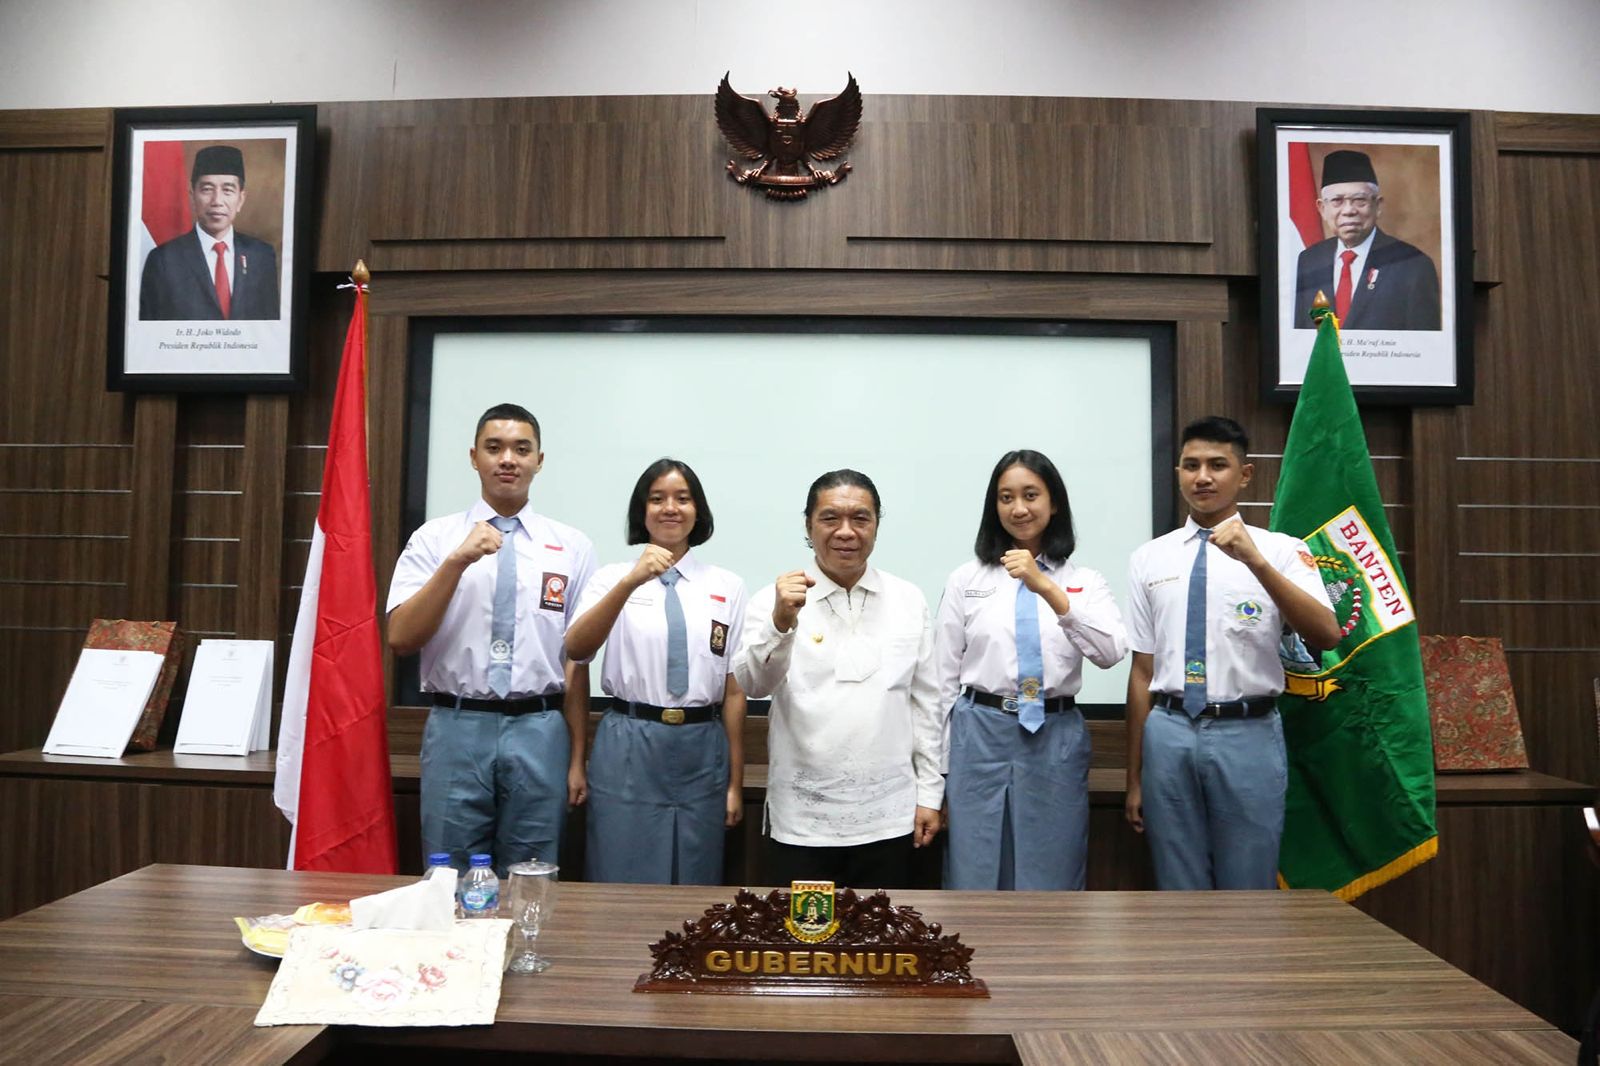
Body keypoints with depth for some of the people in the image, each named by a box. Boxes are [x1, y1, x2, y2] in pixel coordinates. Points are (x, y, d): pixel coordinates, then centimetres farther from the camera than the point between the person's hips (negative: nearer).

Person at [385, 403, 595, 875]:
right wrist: (457, 560, -19)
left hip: (539, 732, 1)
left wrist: (577, 759, 1)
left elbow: (576, 658, 2)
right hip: (457, 729, 0)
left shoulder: (572, 546, 3)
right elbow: (400, 639, -8)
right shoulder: (433, 538, 2)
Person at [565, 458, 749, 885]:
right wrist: (631, 582, -30)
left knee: (695, 891, 13)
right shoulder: (612, 577, 1)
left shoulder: (727, 587, 5)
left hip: (702, 753, 2)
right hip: (627, 751, -1)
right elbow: (576, 650, -16)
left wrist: (736, 783, 6)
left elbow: (734, 689, 5)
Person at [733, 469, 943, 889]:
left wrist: (930, 793, 7)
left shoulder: (909, 600, 4)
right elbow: (753, 685, -16)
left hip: (887, 818, 2)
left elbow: (925, 701, 8)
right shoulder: (776, 599, -4)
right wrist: (780, 622, -33)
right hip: (802, 821, -2)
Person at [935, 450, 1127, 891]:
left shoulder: (1085, 581, 4)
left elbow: (1111, 653, -14)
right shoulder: (966, 580, 3)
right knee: (973, 880, 8)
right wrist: (938, 771, 4)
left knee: (1050, 883, 11)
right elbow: (944, 677, 5)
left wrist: (1047, 588, -26)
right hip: (980, 738, 0)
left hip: (1055, 742, 0)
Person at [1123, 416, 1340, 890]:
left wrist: (1256, 561, -29)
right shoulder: (1148, 558, 5)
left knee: (1248, 892, 11)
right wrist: (1134, 776, 8)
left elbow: (1326, 636, -17)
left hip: (1248, 737, -2)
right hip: (1169, 735, 2)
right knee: (1178, 890, 14)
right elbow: (1142, 670, 6)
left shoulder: (1281, 550, -1)